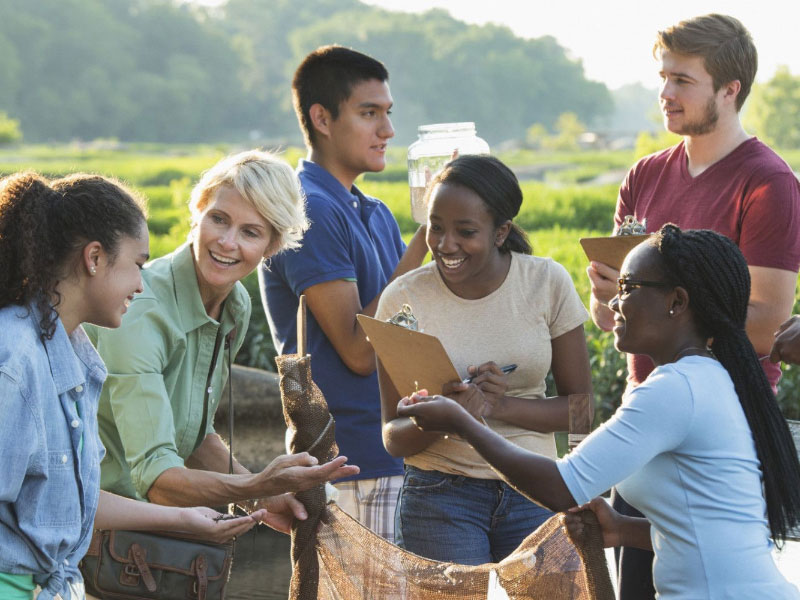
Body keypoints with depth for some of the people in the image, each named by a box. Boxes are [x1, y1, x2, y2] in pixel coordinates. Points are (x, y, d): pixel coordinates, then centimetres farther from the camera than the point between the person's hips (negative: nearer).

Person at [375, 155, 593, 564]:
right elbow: (393, 438, -4)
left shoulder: (547, 282, -5)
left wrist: (501, 406, -18)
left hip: (533, 494, 1)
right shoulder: (404, 299, -7)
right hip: (440, 496, -1)